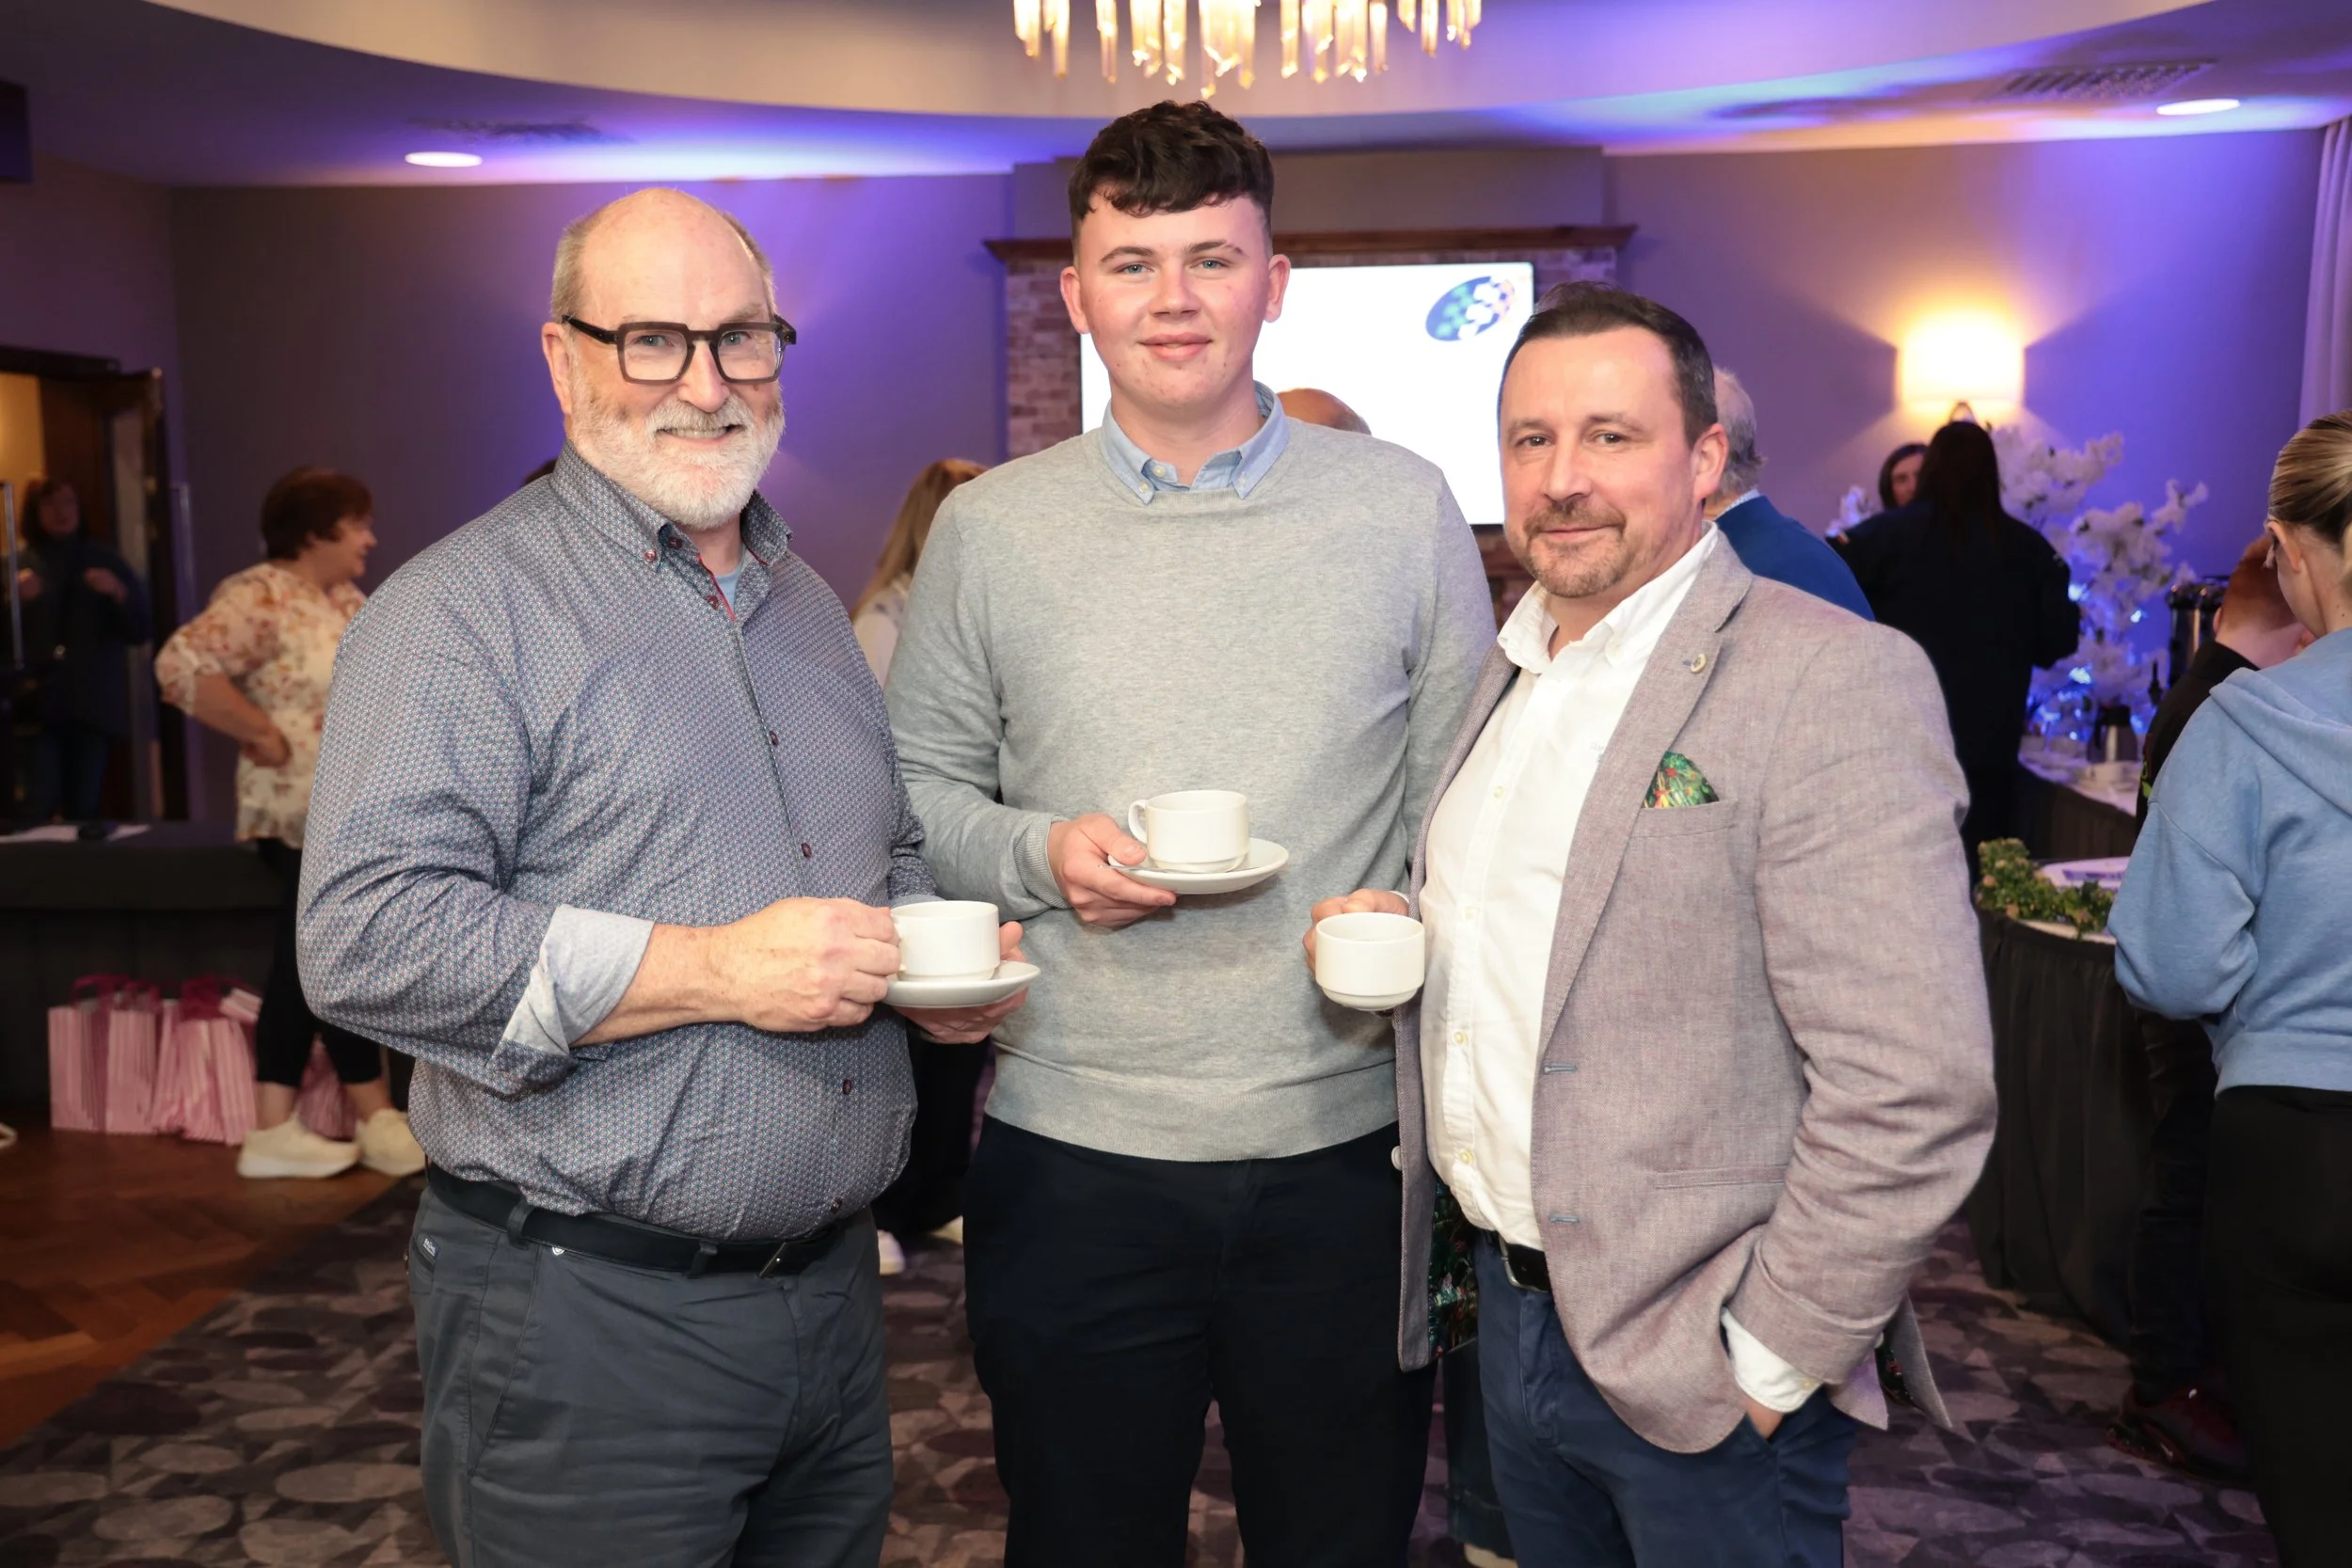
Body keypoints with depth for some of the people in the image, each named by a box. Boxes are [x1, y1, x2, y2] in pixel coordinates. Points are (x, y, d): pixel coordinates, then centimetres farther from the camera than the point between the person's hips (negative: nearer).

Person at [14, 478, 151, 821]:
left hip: (94, 705, 1)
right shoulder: (15, 565, 8)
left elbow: (141, 631, 6)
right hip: (35, 703, -1)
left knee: (85, 811, 0)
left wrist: (119, 593, -12)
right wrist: (15, 599, -17)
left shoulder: (106, 562, 12)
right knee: (35, 811, -12)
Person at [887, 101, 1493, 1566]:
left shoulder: (1405, 506, 1)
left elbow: (1462, 798, 3)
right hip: (1073, 1156, 1)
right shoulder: (990, 527, 1)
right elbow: (922, 786, 6)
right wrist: (1038, 855, -14)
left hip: (1346, 1147, 0)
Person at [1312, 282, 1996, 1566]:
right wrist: (1399, 934, 3)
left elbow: (1914, 1088, -22)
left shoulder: (1830, 678, -18)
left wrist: (1769, 1360, -17)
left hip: (1692, 1366, -7)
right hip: (1513, 1309, 7)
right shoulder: (1507, 668, 7)